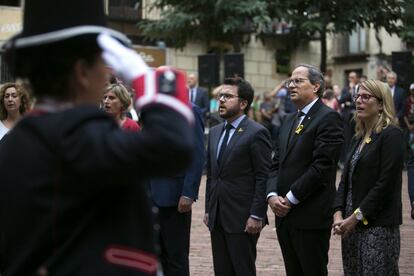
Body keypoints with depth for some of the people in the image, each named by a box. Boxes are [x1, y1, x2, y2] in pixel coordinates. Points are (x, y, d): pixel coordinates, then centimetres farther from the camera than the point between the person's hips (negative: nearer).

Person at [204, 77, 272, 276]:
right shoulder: (214, 132, 15)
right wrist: (208, 209, 14)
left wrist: (256, 215, -16)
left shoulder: (257, 133, -8)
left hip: (243, 219, -7)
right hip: (217, 218, 7)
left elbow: (263, 178, -12)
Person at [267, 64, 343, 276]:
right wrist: (272, 195, -2)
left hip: (311, 217, -8)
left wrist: (290, 199, -14)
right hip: (284, 214, 8)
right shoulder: (289, 120, 19)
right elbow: (277, 163, 15)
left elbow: (322, 166, -17)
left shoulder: (328, 118, -8)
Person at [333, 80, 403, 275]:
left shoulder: (391, 134, -8)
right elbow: (345, 180, 13)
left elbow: (386, 183, -15)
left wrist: (357, 217, -15)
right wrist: (338, 214, -2)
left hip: (378, 226, -7)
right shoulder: (358, 138, 15)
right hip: (351, 225, 7)